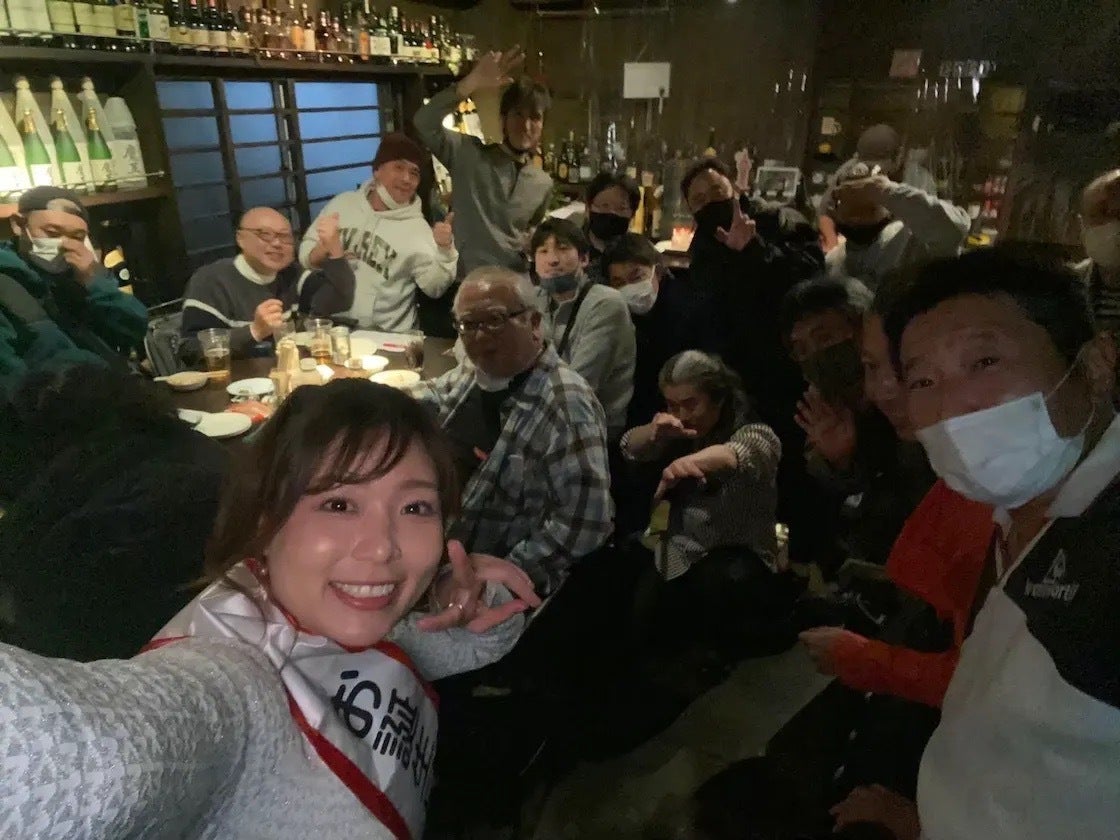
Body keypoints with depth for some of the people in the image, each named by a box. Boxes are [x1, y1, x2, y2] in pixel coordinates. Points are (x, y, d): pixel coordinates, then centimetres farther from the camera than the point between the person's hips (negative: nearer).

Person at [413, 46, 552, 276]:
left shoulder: (544, 184, 9)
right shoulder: (469, 153, -3)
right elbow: (425, 122, -19)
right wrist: (472, 83, -28)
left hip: (514, 283, 3)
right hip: (465, 282, -3)